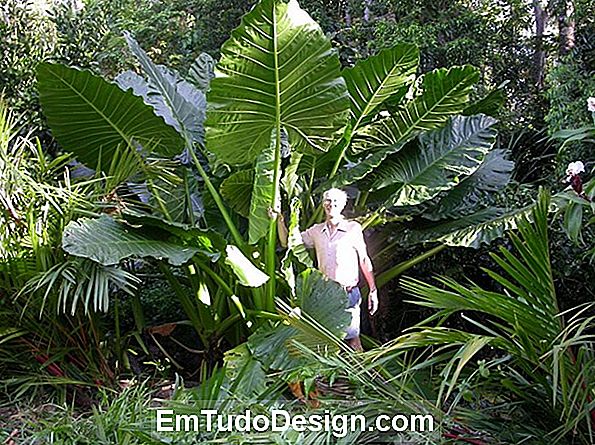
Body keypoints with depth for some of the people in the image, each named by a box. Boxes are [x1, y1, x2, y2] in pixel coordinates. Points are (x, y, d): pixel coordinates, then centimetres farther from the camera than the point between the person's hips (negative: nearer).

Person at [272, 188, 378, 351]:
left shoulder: (353, 228, 0)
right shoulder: (316, 231, 10)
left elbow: (364, 260, 2)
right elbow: (287, 242, 19)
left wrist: (373, 290, -1)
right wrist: (280, 221, 6)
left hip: (348, 294, -4)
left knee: (352, 339, -6)